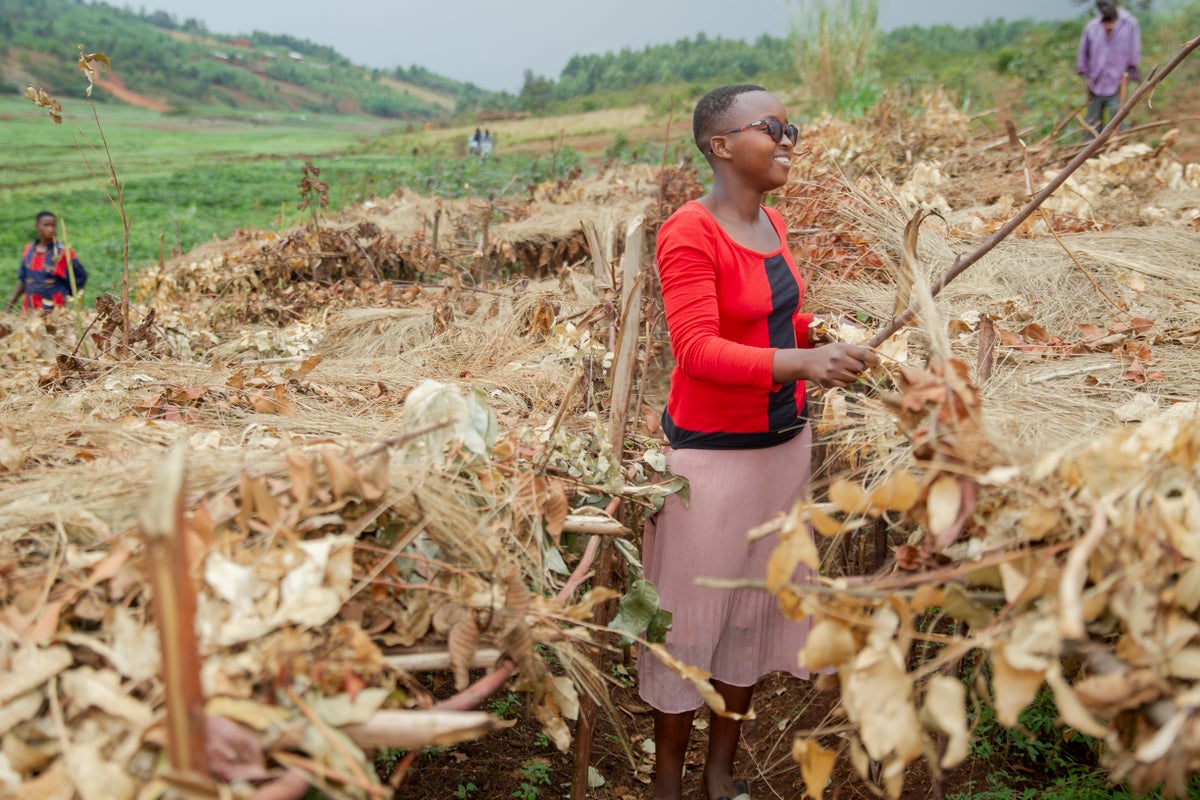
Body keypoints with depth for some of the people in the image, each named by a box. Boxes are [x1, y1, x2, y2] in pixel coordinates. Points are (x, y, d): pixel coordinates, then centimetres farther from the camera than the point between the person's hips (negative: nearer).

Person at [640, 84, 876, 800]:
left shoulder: (773, 224, 8)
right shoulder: (688, 232, -15)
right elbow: (697, 350, -25)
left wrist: (830, 336, 2)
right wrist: (801, 363, -37)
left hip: (785, 441, 8)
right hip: (712, 451, -8)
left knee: (757, 607, 15)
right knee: (690, 616, 4)